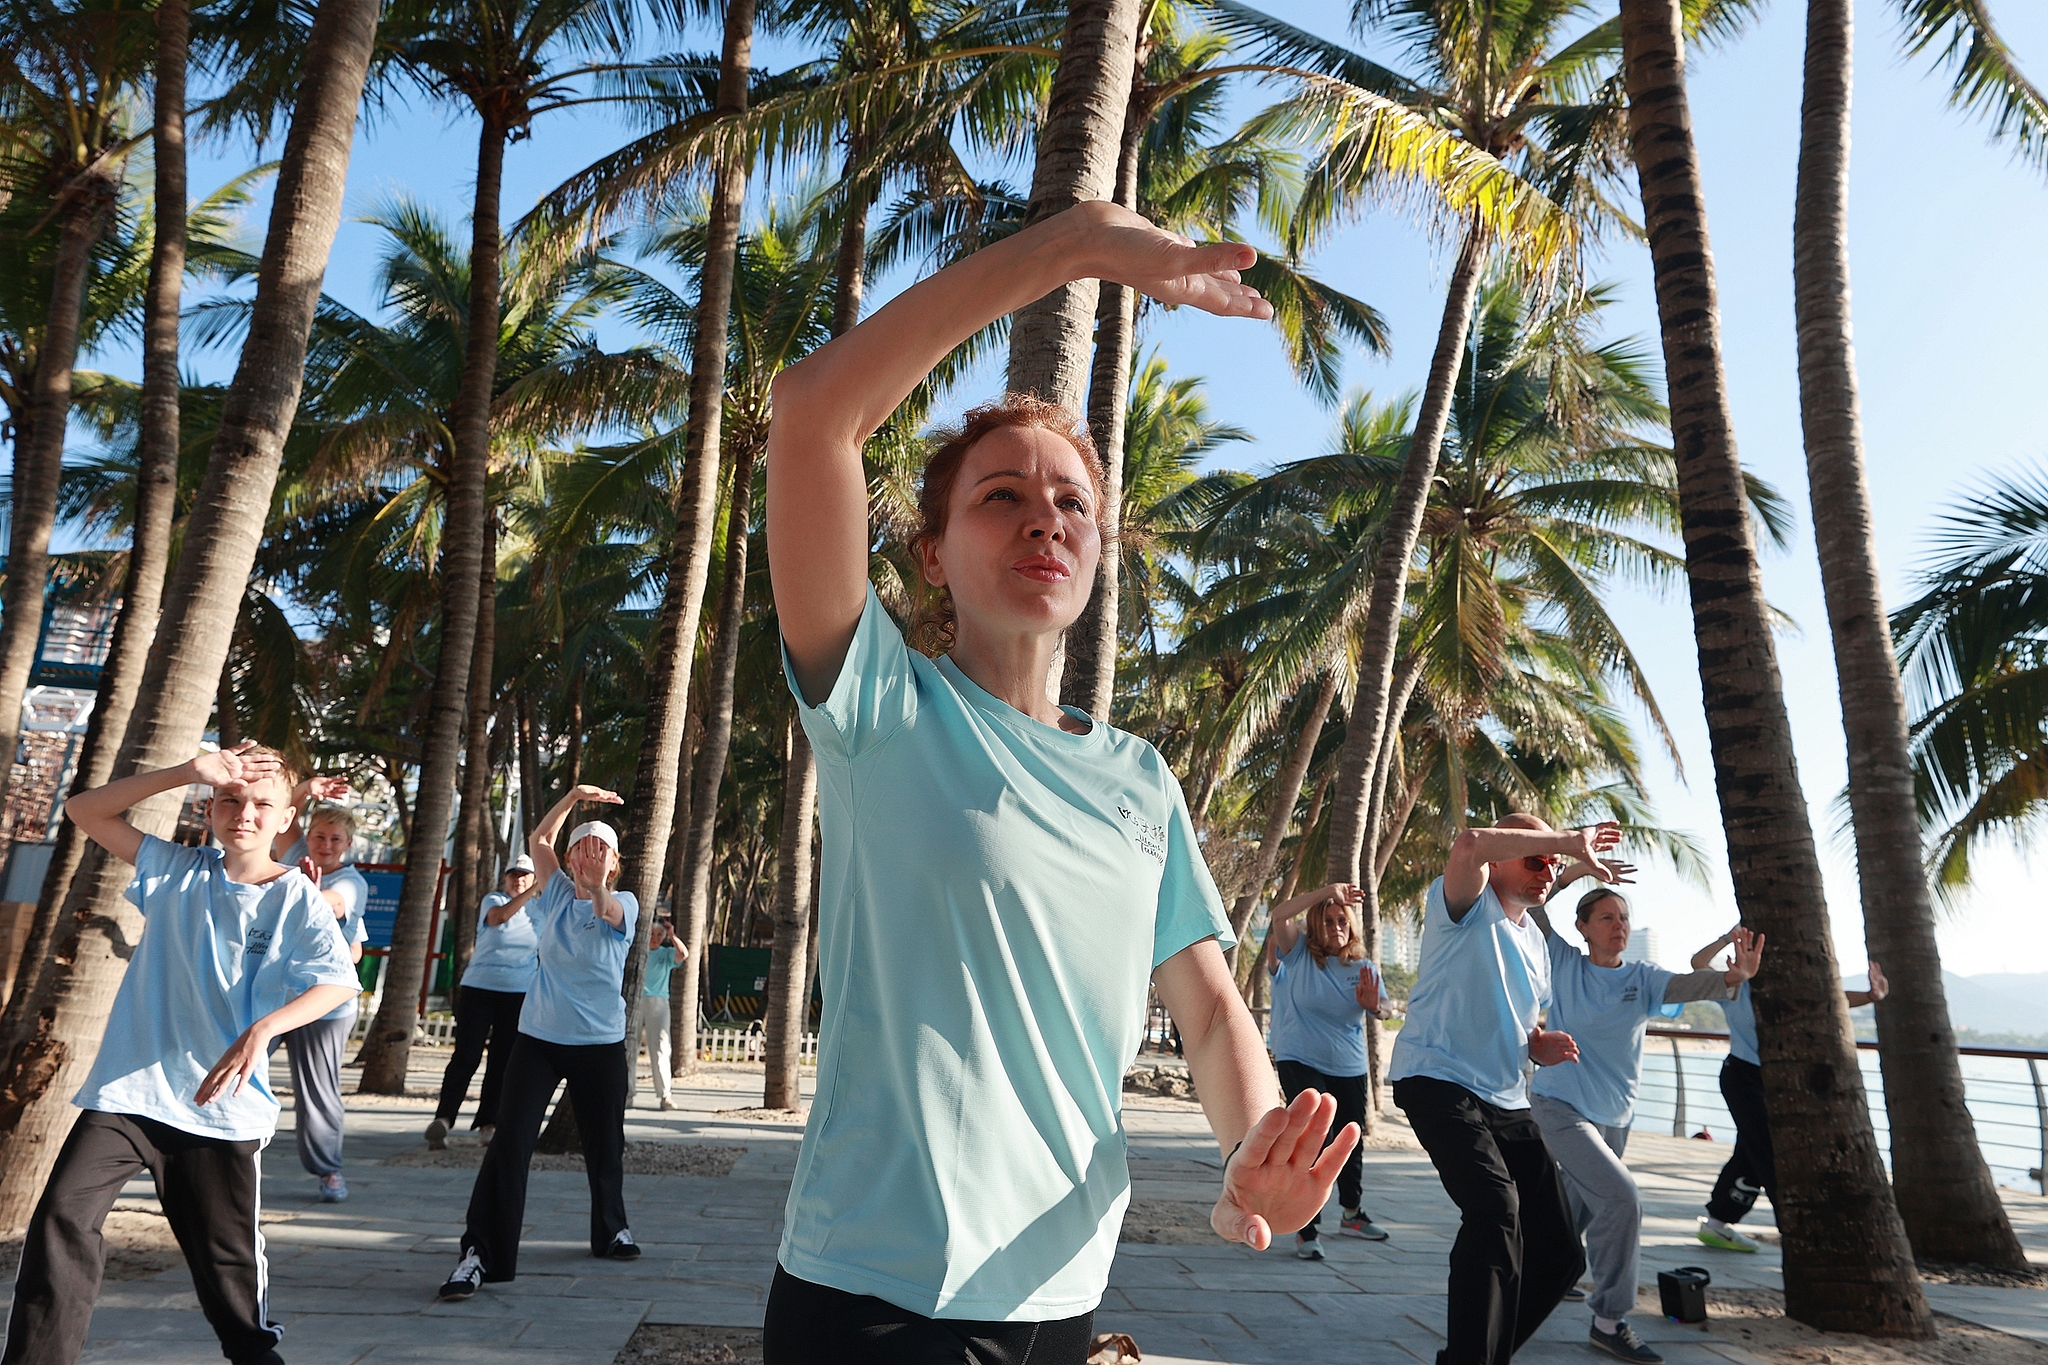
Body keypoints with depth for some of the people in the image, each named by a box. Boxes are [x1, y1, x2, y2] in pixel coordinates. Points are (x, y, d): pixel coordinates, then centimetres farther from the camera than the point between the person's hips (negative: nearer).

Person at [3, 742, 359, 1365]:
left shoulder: (297, 897, -6)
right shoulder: (177, 869, 4)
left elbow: (340, 980, -19)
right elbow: (84, 810, 1)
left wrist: (262, 1029, -36)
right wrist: (189, 771, -12)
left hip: (223, 1103, -2)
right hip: (128, 1088, 2)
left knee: (227, 1255, 9)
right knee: (62, 1215, -16)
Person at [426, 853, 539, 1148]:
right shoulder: (493, 900, 0)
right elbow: (498, 916, -25)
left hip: (519, 994, 3)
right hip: (479, 988, -3)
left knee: (503, 1059, 4)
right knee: (466, 1055, -10)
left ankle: (488, 1123, 10)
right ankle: (443, 1118, -12)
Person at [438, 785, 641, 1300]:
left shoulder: (624, 902, -3)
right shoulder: (557, 893, 5)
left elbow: (607, 912, -27)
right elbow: (538, 840, -1)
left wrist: (599, 881, -47)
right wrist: (574, 796, -8)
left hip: (601, 1044, 0)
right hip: (539, 1037, 1)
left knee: (605, 1143, 13)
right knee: (509, 1141, -10)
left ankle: (612, 1228, 35)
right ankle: (480, 1252, -5)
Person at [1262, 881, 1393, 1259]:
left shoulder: (1364, 967, 1)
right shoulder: (1299, 954, -8)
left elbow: (1380, 1013, -4)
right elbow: (1280, 914, -23)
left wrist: (1372, 1005, -28)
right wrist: (1327, 891, -26)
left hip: (1349, 1068, 5)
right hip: (1300, 1062, -4)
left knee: (1351, 1142, 19)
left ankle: (1351, 1215, 41)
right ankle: (1307, 1230, -8)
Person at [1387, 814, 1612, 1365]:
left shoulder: (1536, 942, 20)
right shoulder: (1469, 906, -6)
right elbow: (1468, 846, -30)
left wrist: (1539, 1046, 6)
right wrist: (1570, 840, -21)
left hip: (1506, 1102, 9)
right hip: (1439, 1084, -9)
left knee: (1560, 1253, 6)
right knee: (1496, 1207, -31)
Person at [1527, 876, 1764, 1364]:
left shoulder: (1643, 978, 0)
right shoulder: (1565, 963, -5)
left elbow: (1688, 986, -20)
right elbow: (1527, 909, -11)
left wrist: (1734, 976, -39)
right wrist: (1573, 872, -20)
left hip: (1614, 1117, 5)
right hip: (1561, 1107, -5)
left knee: (1576, 1211, 18)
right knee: (1620, 1196, -21)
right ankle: (1610, 1322, -9)